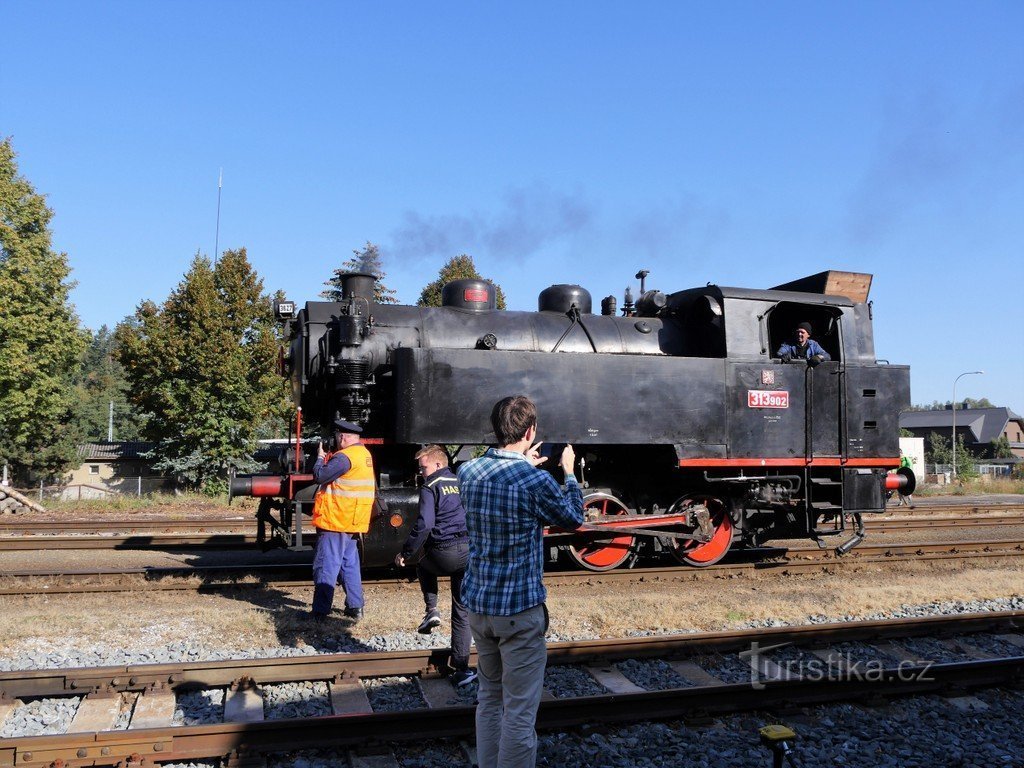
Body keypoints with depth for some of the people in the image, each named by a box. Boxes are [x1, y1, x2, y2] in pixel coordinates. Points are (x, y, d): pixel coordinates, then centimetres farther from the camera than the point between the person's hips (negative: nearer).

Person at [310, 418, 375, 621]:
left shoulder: (345, 457, -19)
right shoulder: (364, 454, 12)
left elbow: (320, 475, -17)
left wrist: (320, 457, -1)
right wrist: (327, 457, 7)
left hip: (336, 520, -9)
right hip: (353, 522, 9)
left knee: (326, 566, -2)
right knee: (350, 563, 16)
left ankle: (320, 611, 2)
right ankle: (355, 607, 20)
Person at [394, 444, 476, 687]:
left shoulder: (430, 488, -5)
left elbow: (424, 525, -14)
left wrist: (406, 553, -7)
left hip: (444, 553, -5)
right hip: (470, 553, 5)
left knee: (423, 568, 33)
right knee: (462, 612, 9)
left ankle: (431, 610, 15)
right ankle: (461, 669, 8)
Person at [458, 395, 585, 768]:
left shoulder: (468, 471, 0)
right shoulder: (537, 481, -18)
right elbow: (573, 518, 2)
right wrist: (569, 473, 15)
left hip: (478, 603, 7)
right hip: (519, 610, -7)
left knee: (489, 699, 20)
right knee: (519, 712, 2)